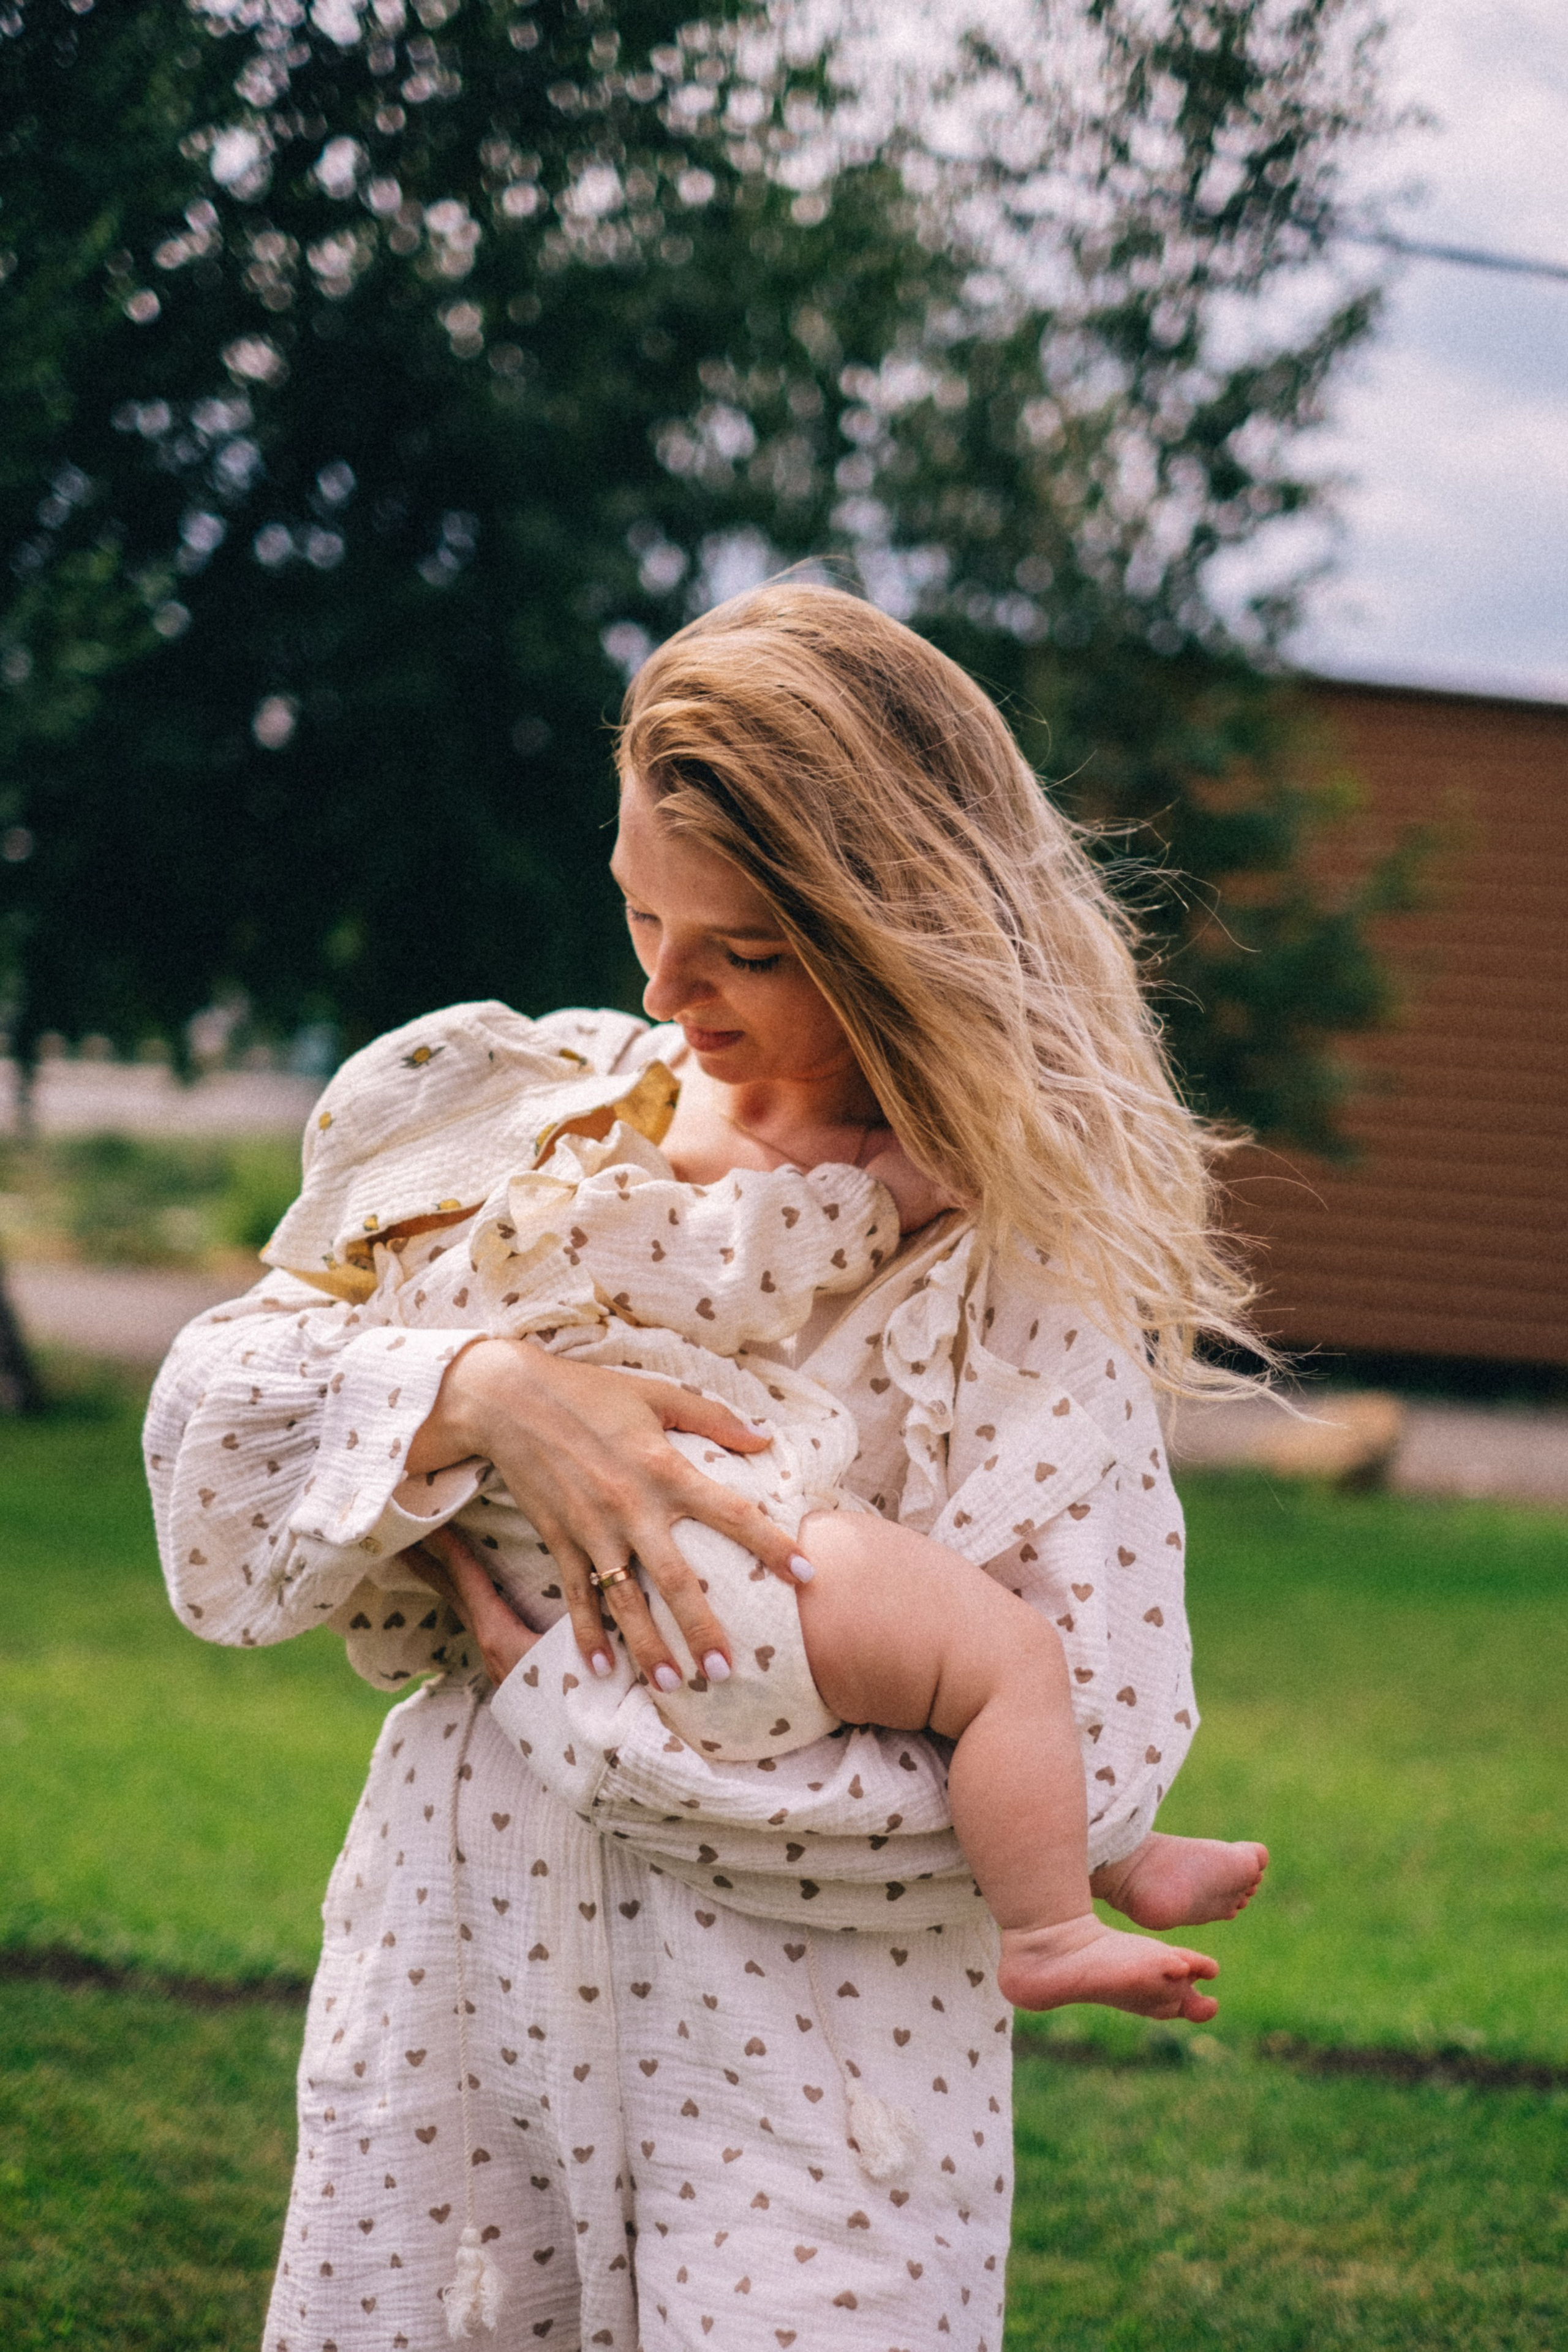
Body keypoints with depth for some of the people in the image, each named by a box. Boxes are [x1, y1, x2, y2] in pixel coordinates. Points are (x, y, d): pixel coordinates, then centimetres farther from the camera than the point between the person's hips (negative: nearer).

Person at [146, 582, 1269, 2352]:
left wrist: (551, 1686, -16)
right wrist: (475, 1395, -21)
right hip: (442, 1997, 4)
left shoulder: (1019, 1254, -11)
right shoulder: (558, 1098, 4)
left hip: (802, 2067, -4)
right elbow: (212, 1418, 0)